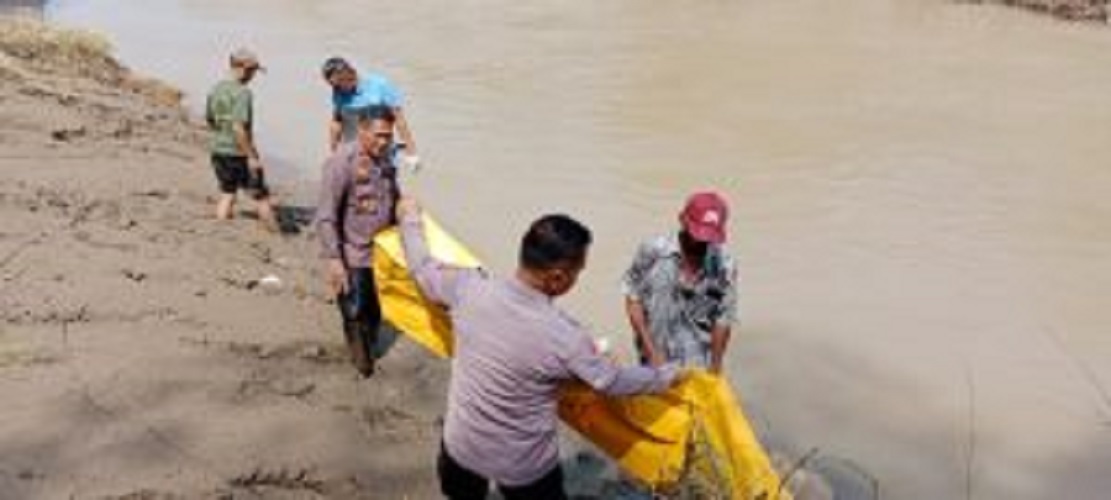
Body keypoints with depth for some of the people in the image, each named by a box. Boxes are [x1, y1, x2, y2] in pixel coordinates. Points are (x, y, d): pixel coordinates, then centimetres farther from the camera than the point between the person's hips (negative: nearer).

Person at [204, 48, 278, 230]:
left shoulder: (215, 90, 6)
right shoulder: (242, 93, -18)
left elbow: (209, 121, 17)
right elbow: (238, 128, -25)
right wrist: (251, 157, -21)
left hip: (218, 150, 7)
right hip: (239, 153, -7)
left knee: (227, 195, 16)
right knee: (261, 196, 7)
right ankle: (275, 233, 15)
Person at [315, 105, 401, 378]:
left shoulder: (385, 160, 2)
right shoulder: (342, 162, -19)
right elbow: (325, 217, -19)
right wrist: (333, 259, -23)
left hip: (381, 254, 7)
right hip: (352, 258, -6)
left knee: (375, 315, 17)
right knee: (355, 315, 2)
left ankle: (369, 360, 34)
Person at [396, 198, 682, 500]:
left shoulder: (469, 289, -21)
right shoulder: (564, 337, -28)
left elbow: (423, 269, 0)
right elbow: (613, 381, -12)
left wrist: (410, 218, 18)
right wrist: (667, 375, 6)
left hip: (462, 444, 4)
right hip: (524, 463, -3)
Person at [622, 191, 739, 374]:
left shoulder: (724, 265, -7)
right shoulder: (653, 250, -10)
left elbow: (723, 319, -1)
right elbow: (633, 298, -5)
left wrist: (715, 365, -2)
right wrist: (651, 351, -9)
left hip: (699, 367, 1)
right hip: (656, 363, 0)